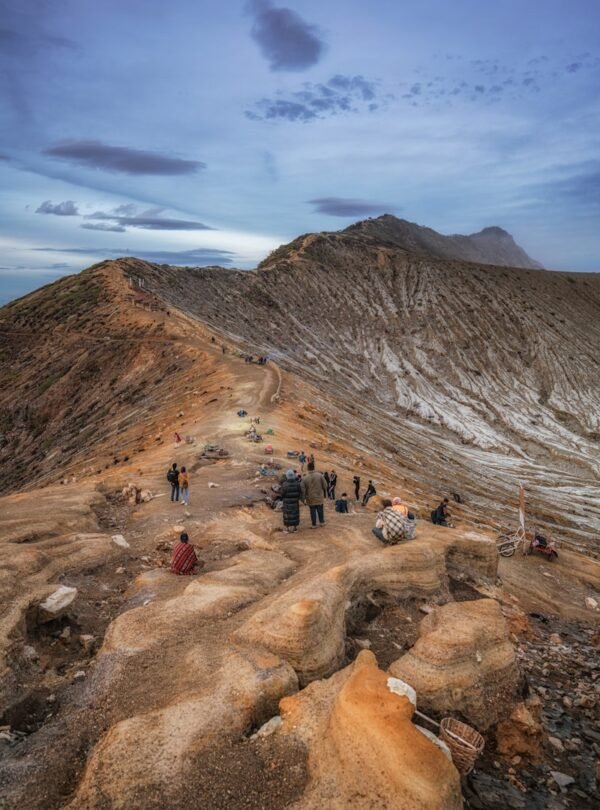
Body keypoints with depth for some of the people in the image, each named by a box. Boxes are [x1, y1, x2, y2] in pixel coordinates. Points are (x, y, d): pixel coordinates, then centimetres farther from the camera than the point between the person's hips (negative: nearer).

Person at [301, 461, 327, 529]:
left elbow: (303, 489, -8)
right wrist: (324, 495, 12)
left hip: (310, 498, -1)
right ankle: (322, 522, 26)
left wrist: (303, 499, 2)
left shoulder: (305, 478, -10)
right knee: (320, 510, 16)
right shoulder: (319, 475, -10)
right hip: (319, 497, 1)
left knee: (313, 511, 9)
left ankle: (314, 524, 15)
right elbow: (325, 486, -5)